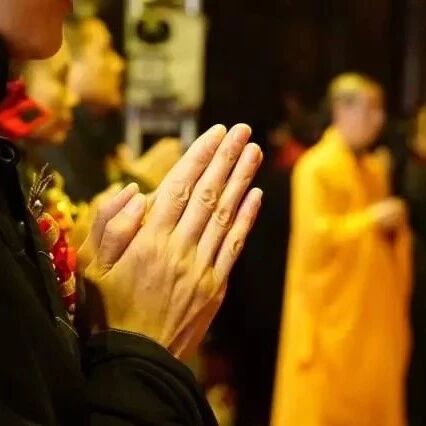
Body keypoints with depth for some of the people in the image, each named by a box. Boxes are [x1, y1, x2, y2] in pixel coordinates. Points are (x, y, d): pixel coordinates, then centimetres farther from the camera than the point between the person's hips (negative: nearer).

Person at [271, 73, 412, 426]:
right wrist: (371, 220, -16)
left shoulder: (374, 167, 14)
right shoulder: (316, 168, -11)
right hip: (334, 306, -7)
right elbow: (314, 235, -19)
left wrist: (393, 222, 0)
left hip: (373, 305, 8)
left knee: (373, 392, 9)